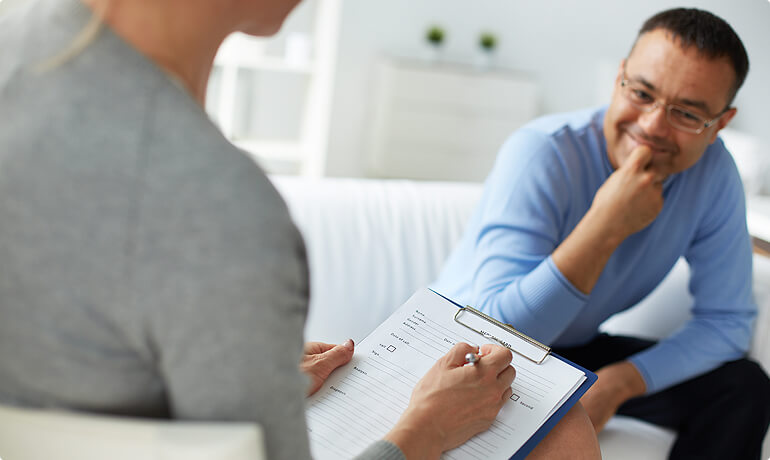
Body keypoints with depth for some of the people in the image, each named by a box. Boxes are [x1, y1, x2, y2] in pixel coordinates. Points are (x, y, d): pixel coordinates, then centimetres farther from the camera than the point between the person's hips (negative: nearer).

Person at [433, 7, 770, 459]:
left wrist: (620, 382, -21)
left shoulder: (714, 172, -12)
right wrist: (606, 225, -40)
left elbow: (726, 320, -6)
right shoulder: (542, 154, -28)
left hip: (576, 351, 5)